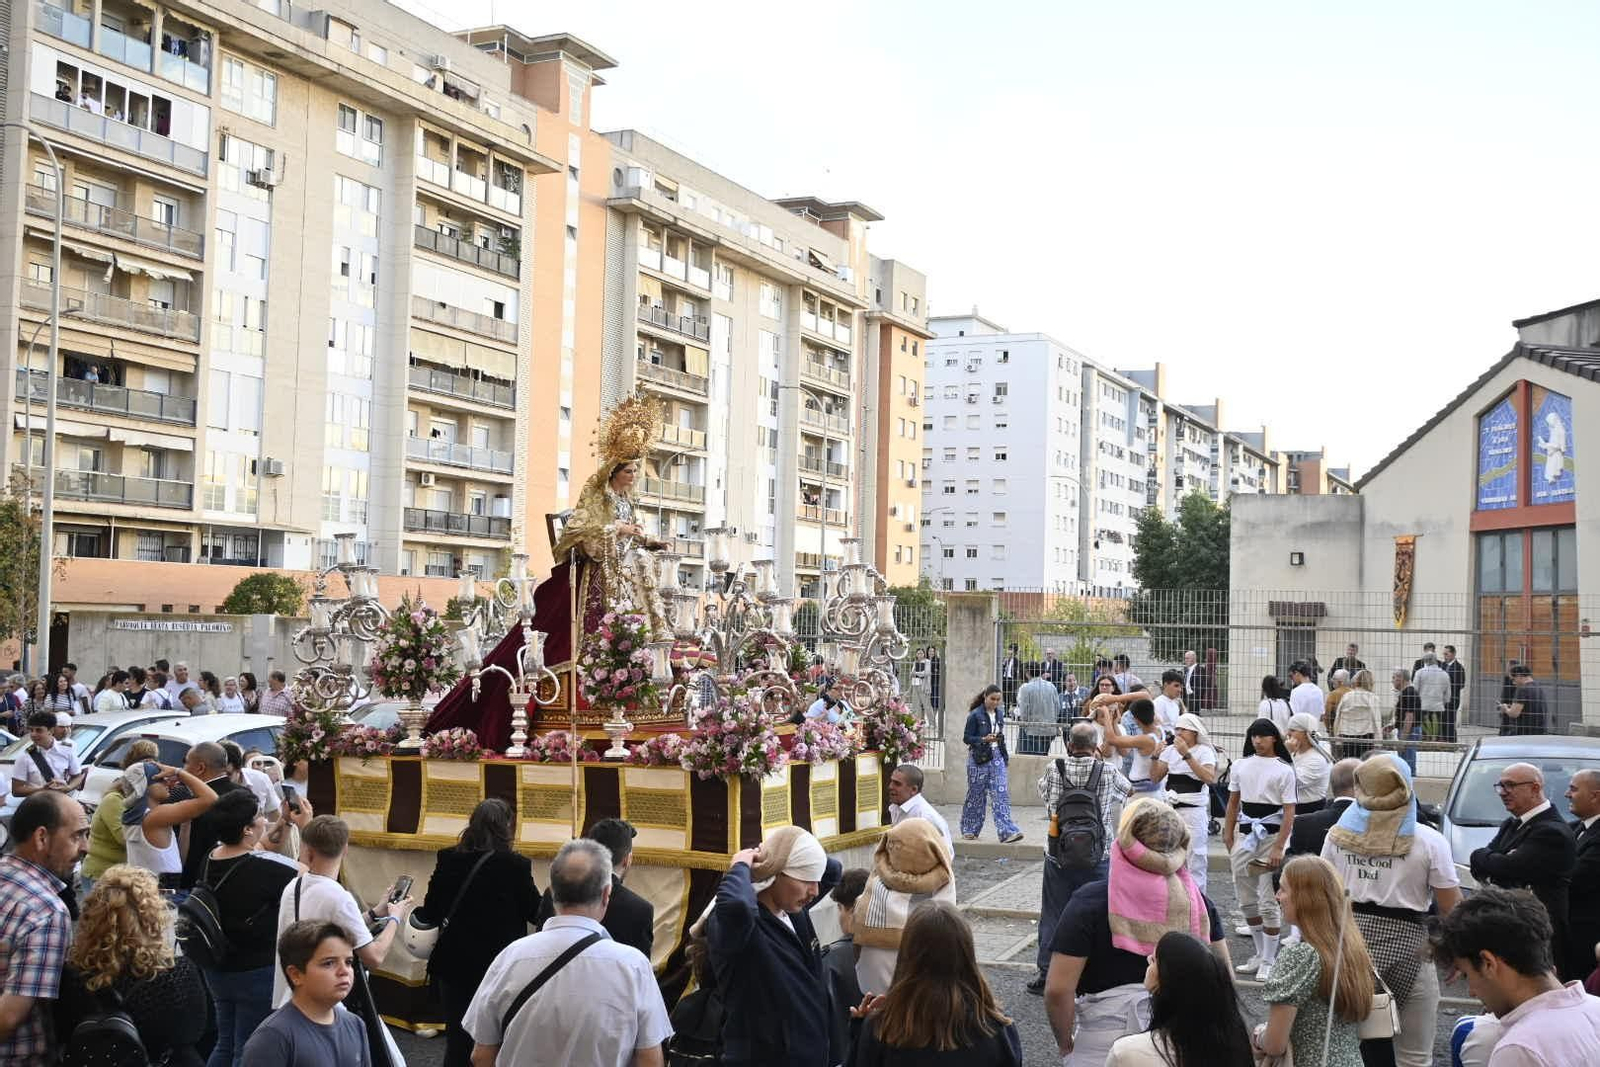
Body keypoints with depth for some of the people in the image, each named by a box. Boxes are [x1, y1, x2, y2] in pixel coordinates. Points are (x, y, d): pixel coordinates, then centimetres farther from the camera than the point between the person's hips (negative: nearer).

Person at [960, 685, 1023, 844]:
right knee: (976, 794, 5)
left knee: (1001, 794, -6)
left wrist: (1005, 756, 14)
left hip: (997, 757, 4)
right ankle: (969, 829, 21)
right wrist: (984, 739, -22)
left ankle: (1007, 831, -12)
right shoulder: (975, 715, -8)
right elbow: (967, 737, -8)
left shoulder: (1000, 713, 9)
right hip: (979, 758, -4)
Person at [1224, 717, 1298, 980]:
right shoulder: (1240, 766, 8)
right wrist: (1228, 838, 10)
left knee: (1268, 902, -5)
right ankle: (1261, 954, 25)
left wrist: (1279, 847, -15)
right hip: (1245, 833, 5)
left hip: (1271, 834, -5)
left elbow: (1289, 811, -9)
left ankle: (1268, 961, 6)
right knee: (1247, 901, 11)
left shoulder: (1284, 770, -6)